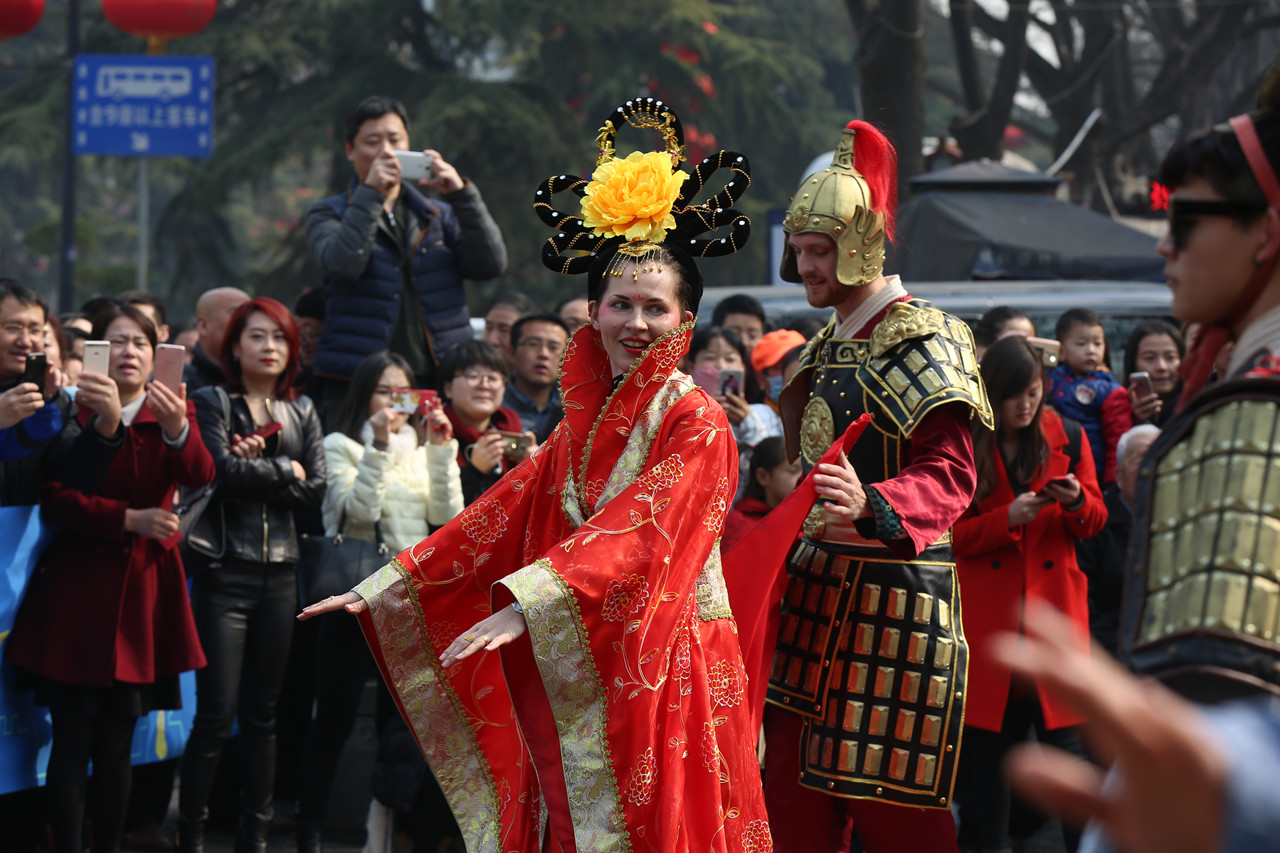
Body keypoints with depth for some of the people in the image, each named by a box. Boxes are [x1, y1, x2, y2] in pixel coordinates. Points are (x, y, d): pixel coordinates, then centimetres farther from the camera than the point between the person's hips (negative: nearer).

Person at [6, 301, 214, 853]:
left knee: (118, 740, 8)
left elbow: (199, 476, -11)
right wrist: (128, 519, -17)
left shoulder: (174, 411, 8)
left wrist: (178, 430, -31)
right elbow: (54, 499, -9)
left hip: (144, 590, 3)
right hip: (78, 586, -3)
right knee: (73, 739, -5)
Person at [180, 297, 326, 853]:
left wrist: (254, 472, -9)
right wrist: (284, 470, -4)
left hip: (280, 573, 4)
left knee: (263, 713, 8)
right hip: (226, 572, -4)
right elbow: (223, 471, -16)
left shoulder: (300, 412, 13)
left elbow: (315, 490, 1)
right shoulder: (212, 403, 1)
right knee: (216, 714, -8)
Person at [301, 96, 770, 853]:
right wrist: (383, 590, 11)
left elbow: (642, 532, -20)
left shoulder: (697, 423, -7)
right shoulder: (585, 422, 14)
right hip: (580, 680, 6)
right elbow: (502, 518, 14)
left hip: (665, 673, -6)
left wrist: (531, 603, -32)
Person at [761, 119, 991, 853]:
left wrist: (872, 509, -40)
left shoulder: (923, 340, -11)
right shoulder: (827, 348, 16)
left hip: (894, 598, -8)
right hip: (817, 587, 9)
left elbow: (949, 476, -23)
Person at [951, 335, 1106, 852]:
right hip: (987, 610, 0)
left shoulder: (1067, 440, 6)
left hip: (1053, 603, 1)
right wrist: (1008, 518, -17)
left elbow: (1095, 522, 9)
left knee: (1062, 733, -5)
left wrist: (1077, 501, -12)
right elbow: (952, 534, -2)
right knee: (990, 737, 2)